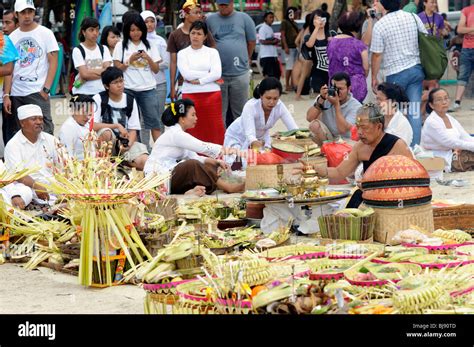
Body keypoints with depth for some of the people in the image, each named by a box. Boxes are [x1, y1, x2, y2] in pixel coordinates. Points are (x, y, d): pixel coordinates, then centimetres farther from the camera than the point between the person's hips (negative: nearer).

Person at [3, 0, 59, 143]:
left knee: (44, 131, -12)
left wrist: (46, 89, -10)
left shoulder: (45, 33, 2)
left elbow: (53, 62, -1)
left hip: (38, 93, -4)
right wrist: (6, 95, 2)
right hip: (16, 94, 4)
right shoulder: (12, 37, 11)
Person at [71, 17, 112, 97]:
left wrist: (90, 72, -12)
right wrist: (101, 71, -3)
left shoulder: (103, 49, 10)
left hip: (101, 91, 3)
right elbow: (84, 73, -11)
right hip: (83, 93, -3)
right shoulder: (77, 50, -2)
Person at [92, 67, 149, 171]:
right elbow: (93, 125, -17)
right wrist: (117, 126, -22)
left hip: (125, 143, 2)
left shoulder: (130, 100, 4)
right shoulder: (99, 99, -6)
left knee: (144, 162, -23)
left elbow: (133, 130, 1)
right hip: (107, 143, -2)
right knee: (106, 133, -37)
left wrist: (128, 144, -20)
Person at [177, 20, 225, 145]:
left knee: (214, 129, -2)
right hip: (190, 95, 0)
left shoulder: (212, 52, 8)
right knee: (193, 132, -1)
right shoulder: (183, 53, 7)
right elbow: (186, 74, -7)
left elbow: (217, 73, -5)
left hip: (212, 94, 0)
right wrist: (208, 74, -5)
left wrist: (199, 81, -12)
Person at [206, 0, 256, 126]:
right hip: (217, 74, 1)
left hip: (239, 73, -1)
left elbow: (252, 41, 9)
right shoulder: (210, 20, 5)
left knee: (240, 111, 5)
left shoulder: (243, 18, 3)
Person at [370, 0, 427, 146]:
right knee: (414, 112, 2)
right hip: (416, 69, 4)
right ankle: (414, 145, 0)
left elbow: (377, 55, -8)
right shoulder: (413, 18, 1)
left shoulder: (379, 25, -11)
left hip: (395, 74, -4)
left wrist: (374, 77, 3)